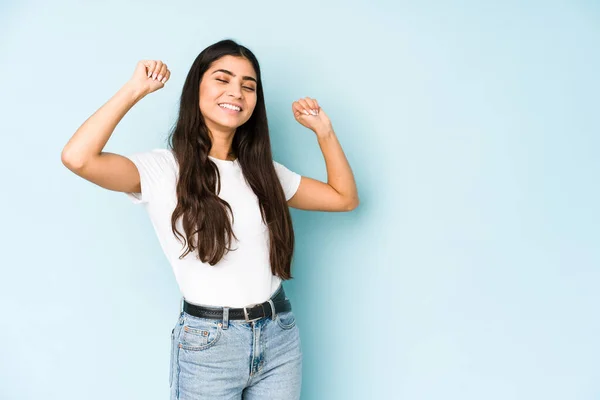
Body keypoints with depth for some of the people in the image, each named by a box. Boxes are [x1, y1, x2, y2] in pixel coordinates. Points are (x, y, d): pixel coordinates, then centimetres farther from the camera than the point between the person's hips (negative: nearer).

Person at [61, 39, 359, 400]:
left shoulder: (263, 171, 7)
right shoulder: (164, 169, -8)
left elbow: (345, 197, 12)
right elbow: (77, 158, -25)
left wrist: (323, 130, 4)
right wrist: (136, 90, -14)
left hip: (280, 337, 5)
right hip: (208, 343, -4)